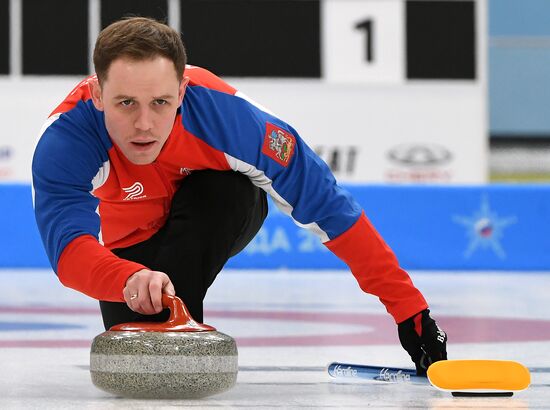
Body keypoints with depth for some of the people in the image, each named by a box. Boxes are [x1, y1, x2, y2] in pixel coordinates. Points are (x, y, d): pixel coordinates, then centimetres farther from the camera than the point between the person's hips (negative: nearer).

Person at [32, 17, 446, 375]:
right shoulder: (63, 142, -38)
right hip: (128, 246, 1)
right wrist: (130, 280, -73)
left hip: (222, 220, -1)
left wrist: (408, 307, -30)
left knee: (218, 188, -34)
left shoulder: (221, 112, -37)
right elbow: (70, 250, -50)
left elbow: (324, 202, -30)